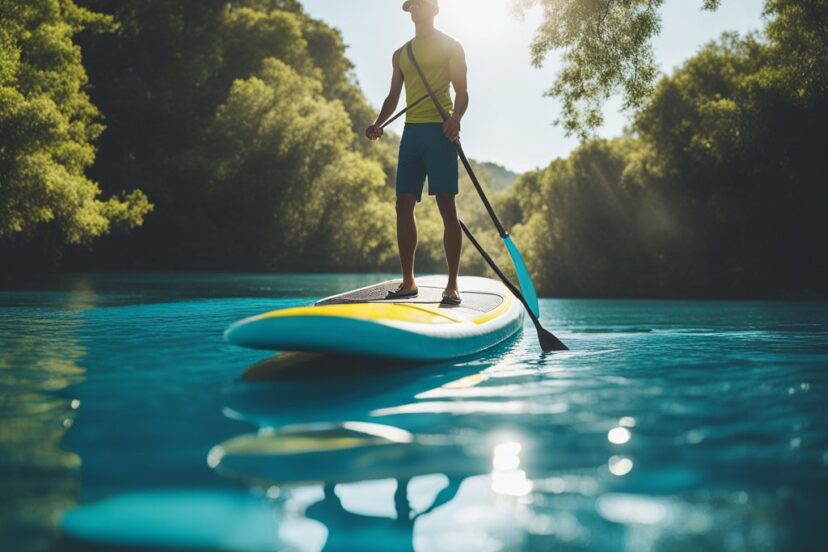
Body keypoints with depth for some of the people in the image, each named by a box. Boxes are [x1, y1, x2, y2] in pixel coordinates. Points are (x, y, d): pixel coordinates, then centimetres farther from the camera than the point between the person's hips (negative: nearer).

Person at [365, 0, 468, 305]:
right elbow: (393, 97, 21)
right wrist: (378, 124, 2)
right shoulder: (401, 54, 20)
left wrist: (455, 118, -20)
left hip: (439, 130, -5)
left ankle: (452, 285, -7)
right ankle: (408, 282, 7)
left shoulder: (450, 47, 7)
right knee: (404, 205, 0)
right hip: (411, 131, 5)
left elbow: (462, 92, 1)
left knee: (446, 205, -9)